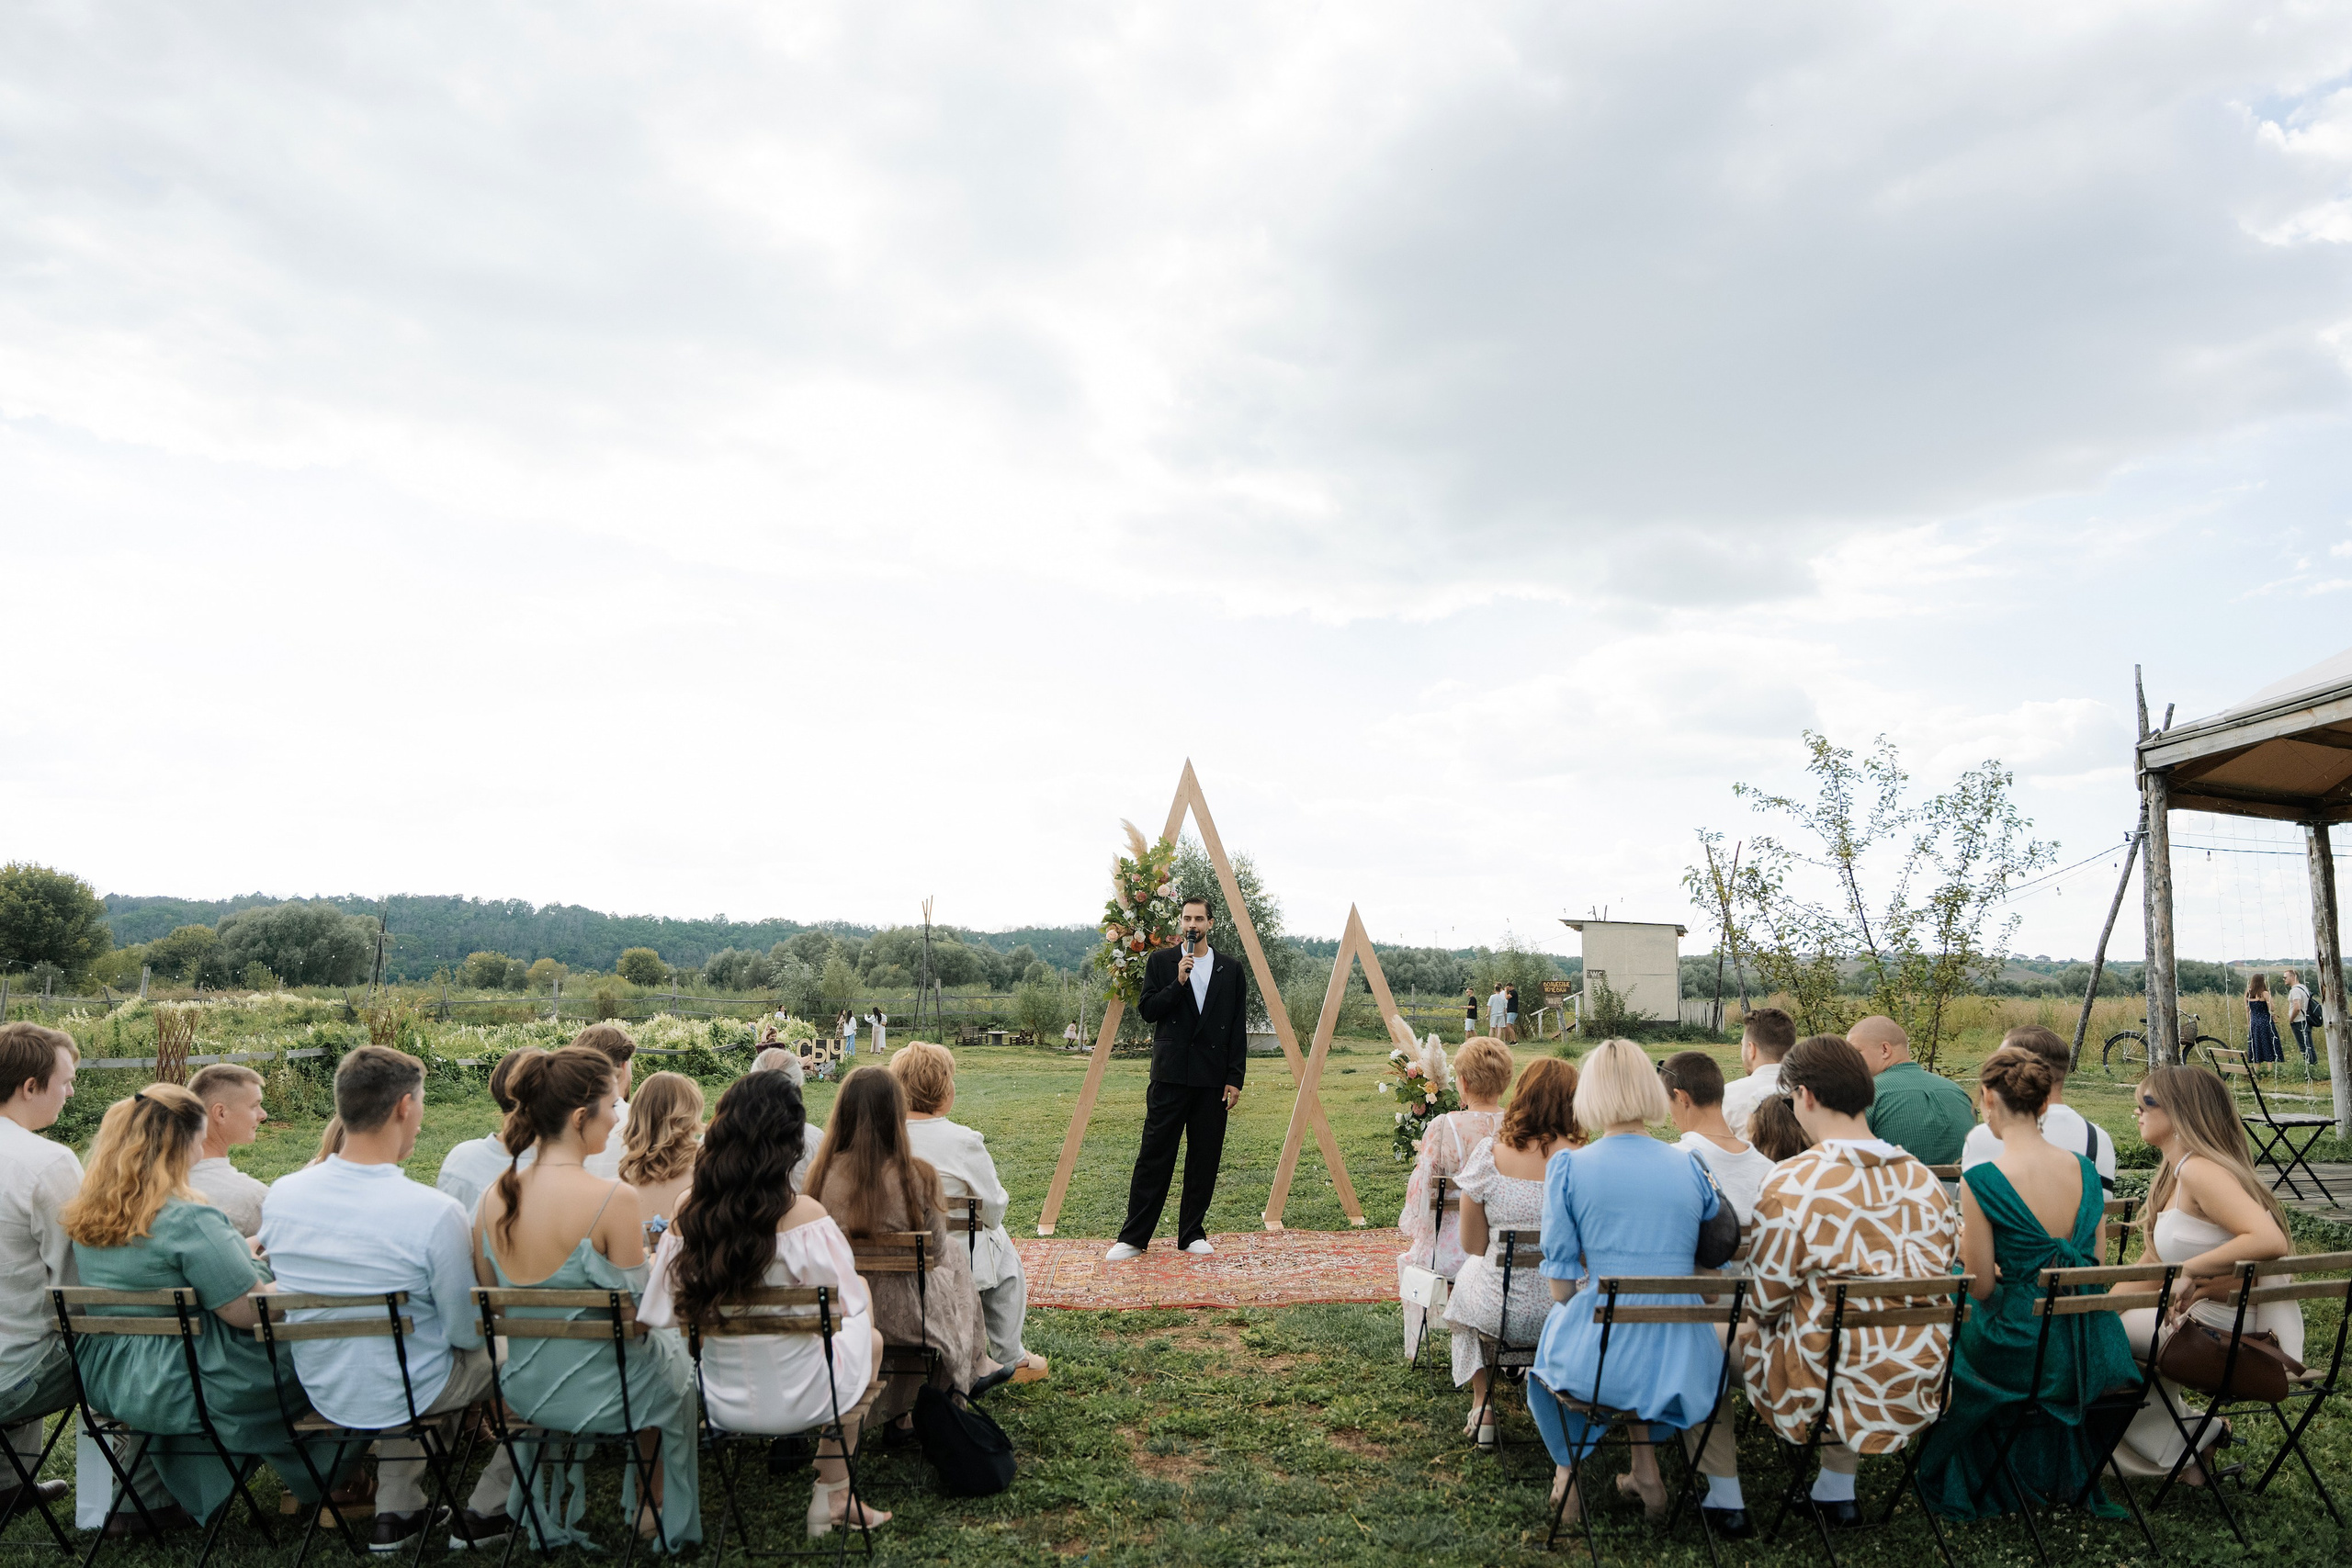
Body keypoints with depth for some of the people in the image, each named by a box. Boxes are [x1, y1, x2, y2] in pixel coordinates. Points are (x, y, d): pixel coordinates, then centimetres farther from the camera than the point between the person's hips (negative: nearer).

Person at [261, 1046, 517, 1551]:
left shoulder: (281, 1195, -13)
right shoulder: (436, 1212, -29)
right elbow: (466, 1334, -18)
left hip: (323, 1394, 6)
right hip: (405, 1398, -5)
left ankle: (396, 1509, 32)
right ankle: (485, 1512, 22)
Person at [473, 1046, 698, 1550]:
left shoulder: (492, 1198, -9)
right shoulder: (612, 1199, -28)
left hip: (523, 1391, 5)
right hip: (602, 1394, -5)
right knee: (674, 1354, 29)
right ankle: (658, 1510, 44)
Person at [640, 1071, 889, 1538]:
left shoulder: (687, 1212, -13)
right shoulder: (803, 1213, -25)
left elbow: (661, 1315, -3)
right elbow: (848, 1303, -14)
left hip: (723, 1403, 4)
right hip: (799, 1400, -4)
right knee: (869, 1338, 29)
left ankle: (834, 1495, 38)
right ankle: (832, 1496, 36)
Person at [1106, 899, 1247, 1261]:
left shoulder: (1230, 970, 8)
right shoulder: (1160, 962, 6)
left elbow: (1238, 1029, 7)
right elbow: (1147, 1011, -2)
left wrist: (1235, 1079, 1)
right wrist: (1179, 982, -13)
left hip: (1213, 1078, 2)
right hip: (1170, 1074, -2)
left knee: (1205, 1158, 6)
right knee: (1154, 1156, -2)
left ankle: (1192, 1233, 18)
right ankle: (1133, 1237, 5)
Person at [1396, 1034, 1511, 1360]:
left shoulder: (1443, 1127, -16)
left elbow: (1419, 1189, -10)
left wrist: (1412, 1232, 10)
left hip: (1452, 1251, -2)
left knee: (1409, 1259, 31)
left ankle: (1413, 1346, 41)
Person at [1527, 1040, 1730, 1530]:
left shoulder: (1568, 1168, -6)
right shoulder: (1689, 1167, 3)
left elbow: (1561, 1288, -4)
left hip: (1593, 1362, -3)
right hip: (1681, 1362, 3)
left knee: (1559, 1321, 32)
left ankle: (1568, 1476, 36)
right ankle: (1645, 1471, 34)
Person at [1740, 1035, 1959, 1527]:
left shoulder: (1791, 1182, -20)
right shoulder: (1925, 1180, -4)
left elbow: (1765, 1301, -12)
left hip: (1826, 1388, -5)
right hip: (1916, 1393, 5)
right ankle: (1837, 1490, 42)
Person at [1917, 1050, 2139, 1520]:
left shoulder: (1981, 1181, -18)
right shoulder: (2085, 1168, 0)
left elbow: (1981, 1287, -12)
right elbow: (2097, 1267, 9)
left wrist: (1964, 1241, 8)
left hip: (2021, 1349, -5)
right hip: (2091, 1356, 6)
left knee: (1951, 1342, 26)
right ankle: (2067, 1480, 47)